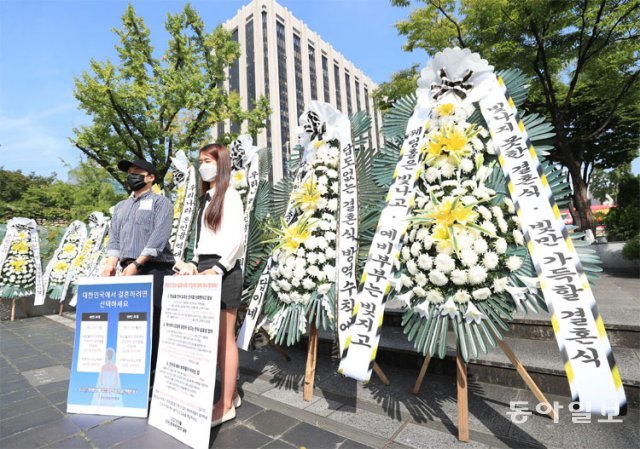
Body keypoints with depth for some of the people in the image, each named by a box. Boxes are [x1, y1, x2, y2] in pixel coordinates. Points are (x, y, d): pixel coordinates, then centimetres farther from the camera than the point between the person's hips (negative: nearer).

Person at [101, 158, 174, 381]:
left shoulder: (160, 202, 2)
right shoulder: (120, 207, 23)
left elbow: (159, 238, -11)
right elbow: (114, 238, 13)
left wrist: (137, 264, -18)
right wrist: (111, 262, -7)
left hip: (155, 269, -6)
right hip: (128, 270, 7)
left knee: (153, 323, -6)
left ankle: (152, 372, 4)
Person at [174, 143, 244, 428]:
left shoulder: (230, 195, -3)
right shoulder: (206, 198, 20)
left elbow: (237, 238, -13)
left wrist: (218, 268, -19)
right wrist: (195, 264, 8)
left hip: (223, 271, -8)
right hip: (205, 270, 8)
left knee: (225, 337, -2)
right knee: (213, 337, 10)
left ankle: (226, 404, 10)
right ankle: (230, 393, 23)